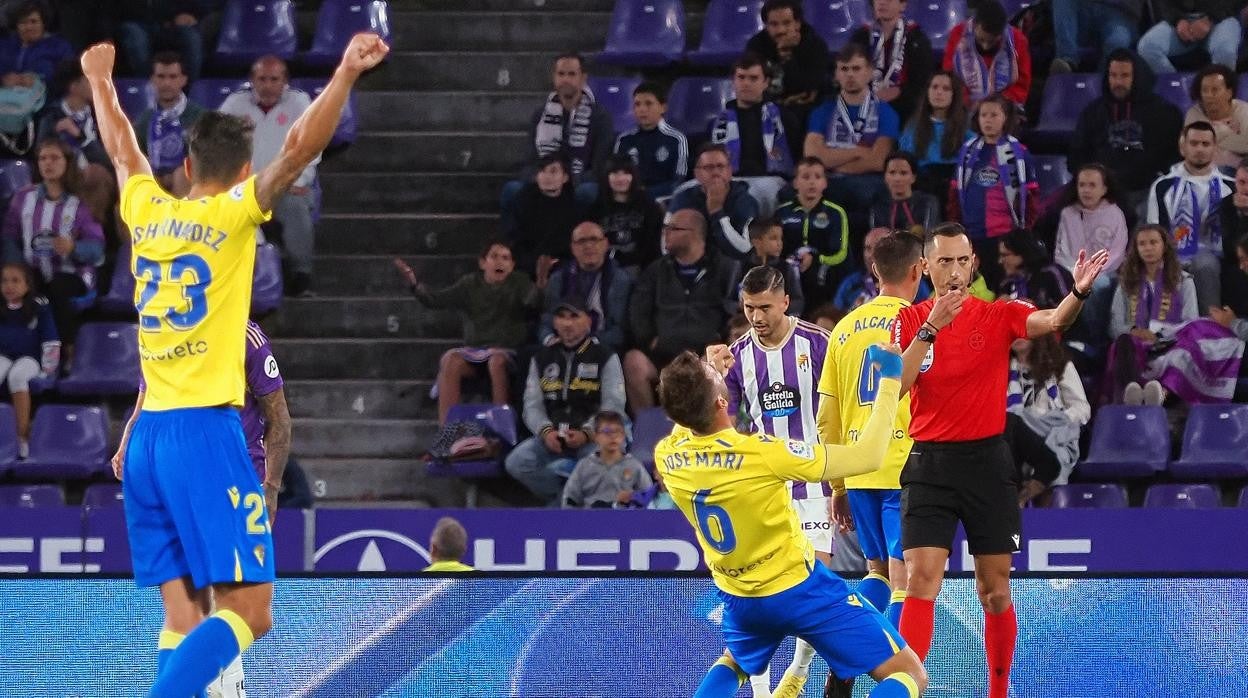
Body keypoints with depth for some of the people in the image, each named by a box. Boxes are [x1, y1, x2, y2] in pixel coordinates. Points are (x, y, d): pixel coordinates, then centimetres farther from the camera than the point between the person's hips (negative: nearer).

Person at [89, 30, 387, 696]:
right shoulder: (233, 212, -4)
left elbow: (122, 147, 30)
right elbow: (299, 147, -17)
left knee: (183, 613, 3)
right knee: (248, 608, -9)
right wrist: (346, 72, -19)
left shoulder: (147, 209, 10)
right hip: (205, 429, -7)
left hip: (147, 433, 7)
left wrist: (101, 82, 46)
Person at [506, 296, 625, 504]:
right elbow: (532, 405, 8)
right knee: (516, 462, -23)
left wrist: (586, 434, -21)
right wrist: (546, 432, -13)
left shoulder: (605, 357, 3)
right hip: (551, 437, 4)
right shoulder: (542, 358, 14)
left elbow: (613, 408, -5)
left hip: (593, 437, -3)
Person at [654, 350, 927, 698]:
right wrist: (889, 380, -12)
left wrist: (699, 381, 21)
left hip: (739, 600, 6)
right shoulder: (762, 452, -28)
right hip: (800, 590, -6)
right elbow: (868, 456, -20)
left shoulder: (666, 456, -13)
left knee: (733, 665, 38)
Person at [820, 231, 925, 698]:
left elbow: (827, 418, 13)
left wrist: (837, 486, 19)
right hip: (906, 469, -5)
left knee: (878, 572, 19)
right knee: (904, 581, -3)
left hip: (859, 472, 5)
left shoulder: (845, 329, 11)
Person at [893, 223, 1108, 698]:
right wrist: (930, 328, -20)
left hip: (987, 462, 0)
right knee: (921, 582, -11)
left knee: (995, 593, 6)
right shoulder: (910, 321, 2)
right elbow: (894, 387, -11)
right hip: (930, 466, 0)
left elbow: (1052, 321, -20)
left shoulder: (998, 316, -1)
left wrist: (1079, 292, -41)